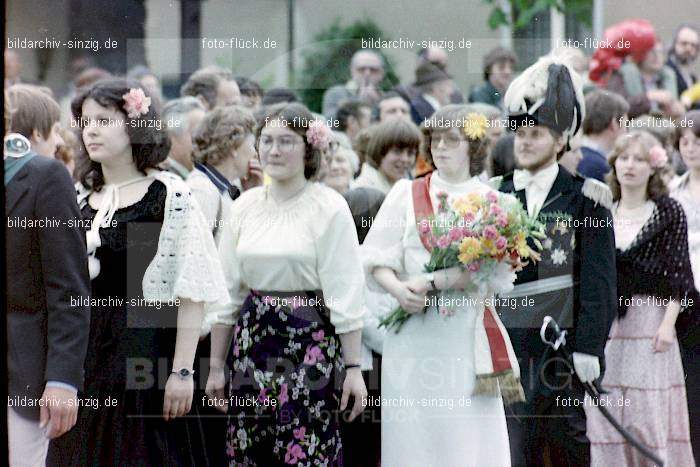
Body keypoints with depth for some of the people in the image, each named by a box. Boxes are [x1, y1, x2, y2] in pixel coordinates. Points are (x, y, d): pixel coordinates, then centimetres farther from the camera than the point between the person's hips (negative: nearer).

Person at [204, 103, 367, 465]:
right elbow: (226, 292, 11)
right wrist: (216, 365, 10)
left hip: (311, 344, -4)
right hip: (253, 341, 4)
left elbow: (345, 295, -7)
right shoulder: (243, 207, 7)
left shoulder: (330, 208, -6)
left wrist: (353, 368, -10)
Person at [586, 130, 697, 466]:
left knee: (652, 407, -6)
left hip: (651, 318, -3)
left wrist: (668, 323, -12)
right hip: (607, 322, 3)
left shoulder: (668, 212, 2)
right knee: (605, 411, -1)